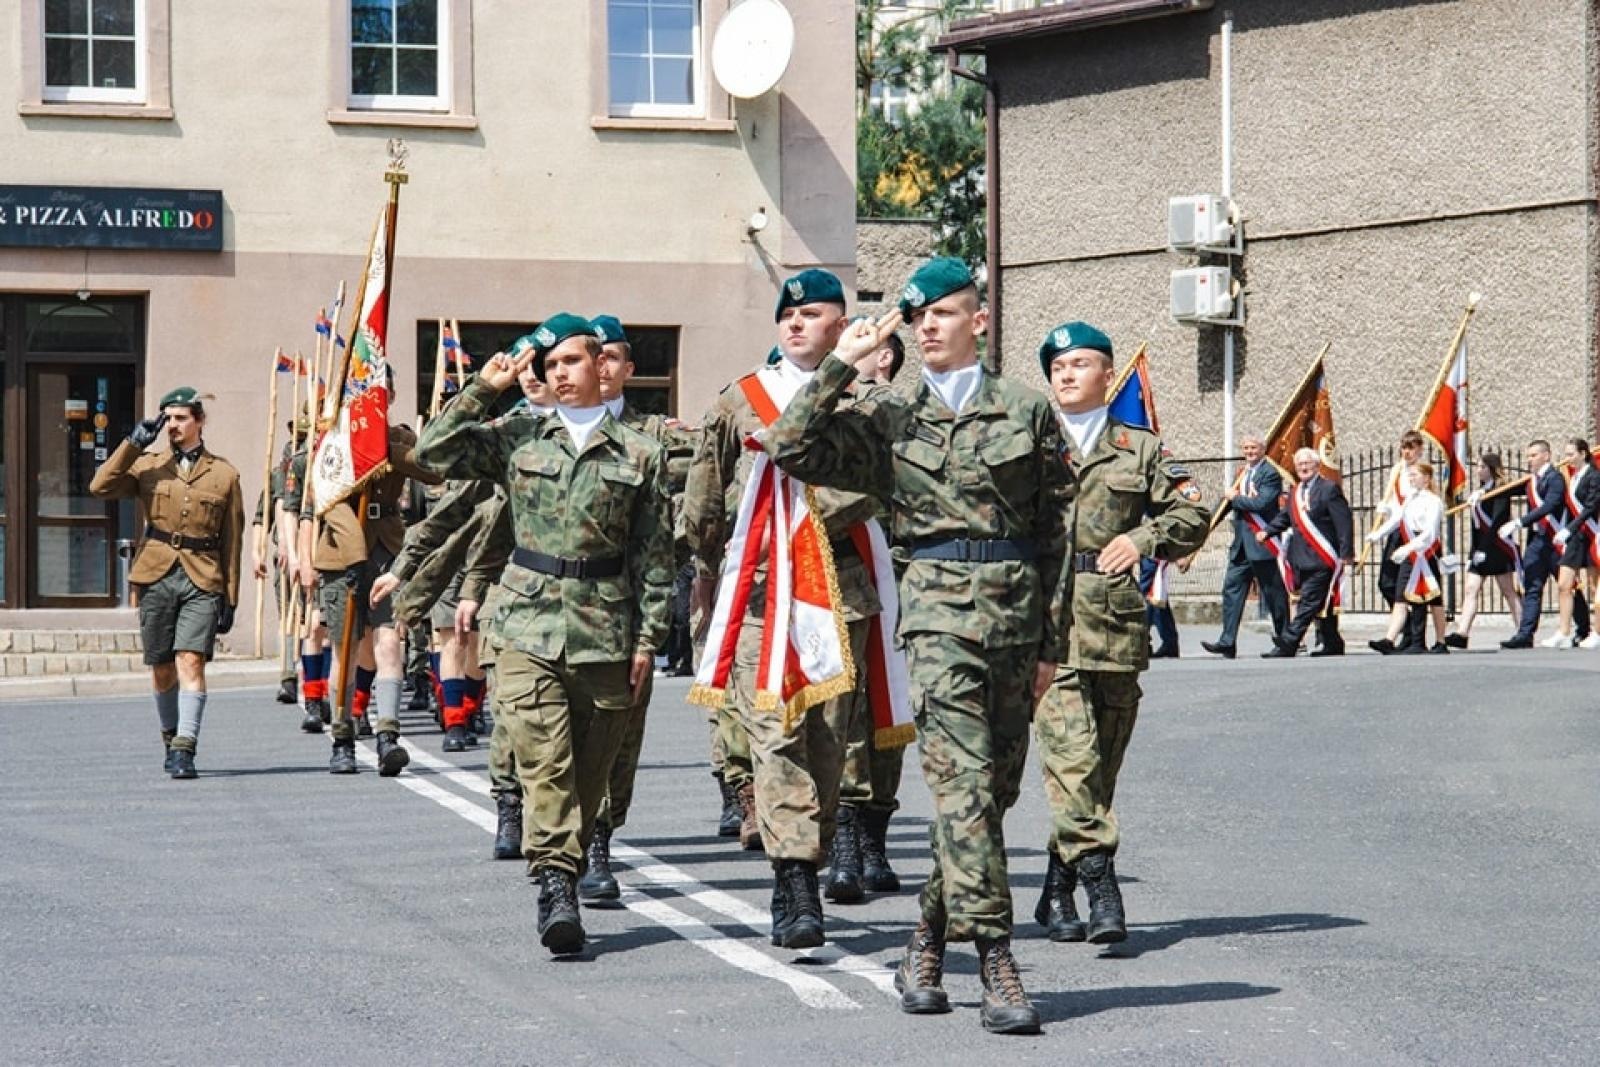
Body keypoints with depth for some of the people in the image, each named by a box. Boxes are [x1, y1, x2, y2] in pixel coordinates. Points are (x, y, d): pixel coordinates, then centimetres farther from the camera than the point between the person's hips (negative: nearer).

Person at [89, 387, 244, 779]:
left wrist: (230, 599, 5)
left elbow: (232, 542, 8)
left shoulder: (224, 474, 7)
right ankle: (171, 741, 27)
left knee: (191, 661, -16)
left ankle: (184, 748, -21)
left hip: (202, 583, -2)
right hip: (157, 577, 2)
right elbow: (100, 486, -6)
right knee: (162, 668, 9)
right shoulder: (148, 466, 9)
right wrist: (134, 443, -8)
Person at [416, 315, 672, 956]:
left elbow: (655, 556, 6)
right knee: (544, 763, -13)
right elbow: (434, 453, 2)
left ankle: (563, 878, 16)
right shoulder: (518, 440, 9)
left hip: (606, 634, 1)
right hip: (530, 628, -1)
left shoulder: (640, 455, 6)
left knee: (589, 769, 6)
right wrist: (484, 389, 0)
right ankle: (556, 886, -19)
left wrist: (648, 638, 1)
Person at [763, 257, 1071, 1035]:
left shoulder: (1028, 411, 9)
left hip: (1017, 611, 2)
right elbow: (792, 450, -2)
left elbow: (1056, 531, 10)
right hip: (940, 607, -2)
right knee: (965, 782, -14)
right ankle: (994, 959, -18)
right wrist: (840, 367, -6)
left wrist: (1052, 641, 7)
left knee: (994, 789, 7)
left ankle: (929, 940, 21)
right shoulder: (889, 418, 9)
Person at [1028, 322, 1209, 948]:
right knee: (1071, 753, -16)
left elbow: (1192, 513, 12)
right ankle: (1100, 883, -20)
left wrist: (1144, 537, -6)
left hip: (1116, 618, 3)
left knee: (1103, 760, 6)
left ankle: (1058, 889, 16)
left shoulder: (1141, 450, 14)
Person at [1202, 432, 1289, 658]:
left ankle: (1283, 639, 13)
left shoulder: (1270, 473, -9)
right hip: (1242, 545, 8)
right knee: (1232, 589, 0)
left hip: (1262, 543, -8)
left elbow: (1262, 503, -21)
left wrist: (1235, 498, -12)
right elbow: (1233, 499, 21)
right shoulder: (1244, 473, 17)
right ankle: (1227, 642, -3)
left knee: (1273, 593, 2)